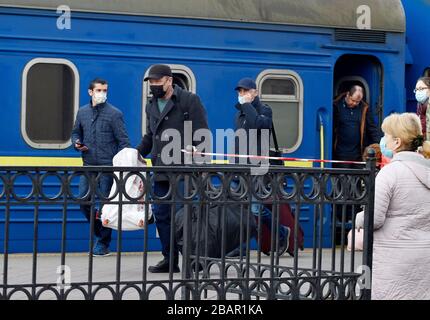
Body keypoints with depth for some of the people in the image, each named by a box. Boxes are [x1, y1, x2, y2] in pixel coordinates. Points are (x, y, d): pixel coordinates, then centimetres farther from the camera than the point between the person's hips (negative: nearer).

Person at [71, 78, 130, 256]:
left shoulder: (114, 114, -3)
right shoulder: (82, 112, 11)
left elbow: (123, 141, -6)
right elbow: (76, 133, 24)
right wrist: (77, 144, 2)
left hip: (108, 167, -5)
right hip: (88, 166, 5)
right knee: (83, 201, 2)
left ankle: (103, 244, 9)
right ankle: (99, 231, 24)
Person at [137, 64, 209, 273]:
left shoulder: (189, 100, -2)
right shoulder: (151, 106, 18)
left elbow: (202, 131, -6)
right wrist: (137, 153, 15)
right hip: (161, 171, 7)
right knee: (161, 214, 6)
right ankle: (170, 260, 16)